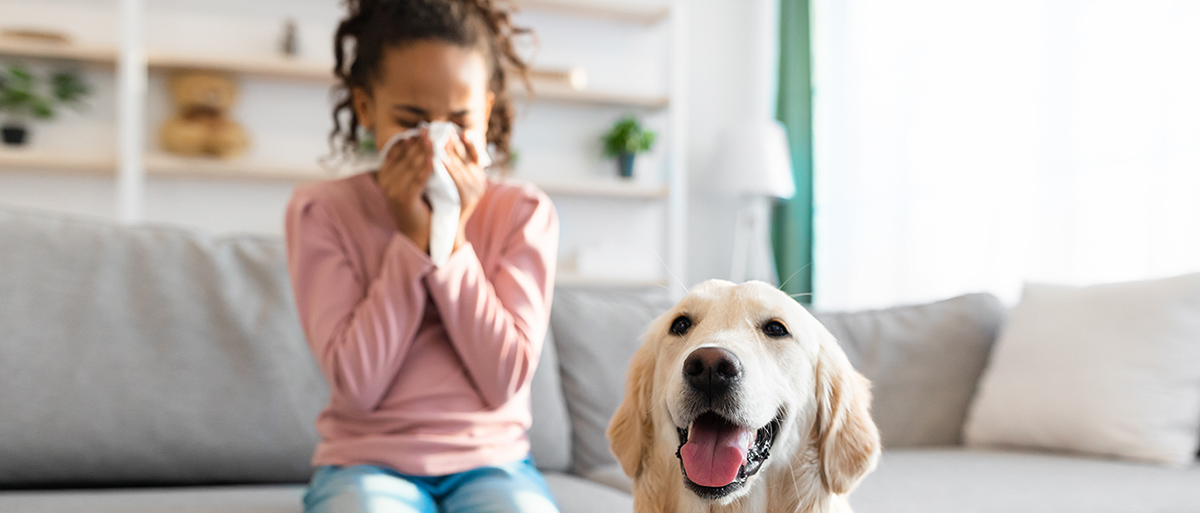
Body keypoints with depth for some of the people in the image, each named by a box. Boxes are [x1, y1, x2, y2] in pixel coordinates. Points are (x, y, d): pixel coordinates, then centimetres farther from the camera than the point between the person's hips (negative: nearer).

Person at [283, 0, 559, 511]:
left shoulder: (525, 213, 1)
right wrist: (413, 235, -14)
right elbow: (356, 383, -10)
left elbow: (505, 380, -8)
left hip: (490, 459, 2)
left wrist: (453, 236, -13)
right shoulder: (320, 210, -1)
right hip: (367, 462, -1)